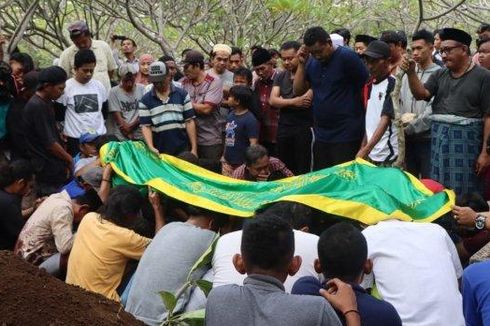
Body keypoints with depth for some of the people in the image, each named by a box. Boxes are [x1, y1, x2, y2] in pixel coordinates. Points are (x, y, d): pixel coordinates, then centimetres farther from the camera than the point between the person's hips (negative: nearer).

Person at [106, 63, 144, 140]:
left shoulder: (142, 89, 5)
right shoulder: (114, 92, 0)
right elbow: (118, 118, -5)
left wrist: (131, 126, -13)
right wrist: (129, 135, -10)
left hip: (139, 137, 2)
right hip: (120, 138, -2)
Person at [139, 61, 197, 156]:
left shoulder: (182, 95, 2)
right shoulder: (145, 100, 1)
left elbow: (189, 122, 1)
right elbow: (145, 126, -2)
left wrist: (194, 148, -3)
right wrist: (151, 147, -18)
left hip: (182, 151, 0)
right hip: (159, 153, 0)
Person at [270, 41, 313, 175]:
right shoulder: (280, 76, 11)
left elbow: (305, 99, -19)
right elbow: (273, 100, -1)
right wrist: (294, 102, -13)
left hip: (304, 127, -5)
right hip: (283, 127, 5)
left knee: (303, 171, -2)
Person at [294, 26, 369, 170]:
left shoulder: (347, 57, -11)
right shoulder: (312, 62, 7)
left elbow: (368, 87, -9)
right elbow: (298, 91, 7)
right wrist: (301, 64, -3)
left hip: (346, 136, -6)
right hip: (321, 135, 7)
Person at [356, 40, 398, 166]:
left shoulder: (392, 85, -12)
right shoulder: (372, 85, 12)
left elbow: (385, 120, -18)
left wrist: (366, 150, -24)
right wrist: (363, 148, 13)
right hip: (371, 154, 7)